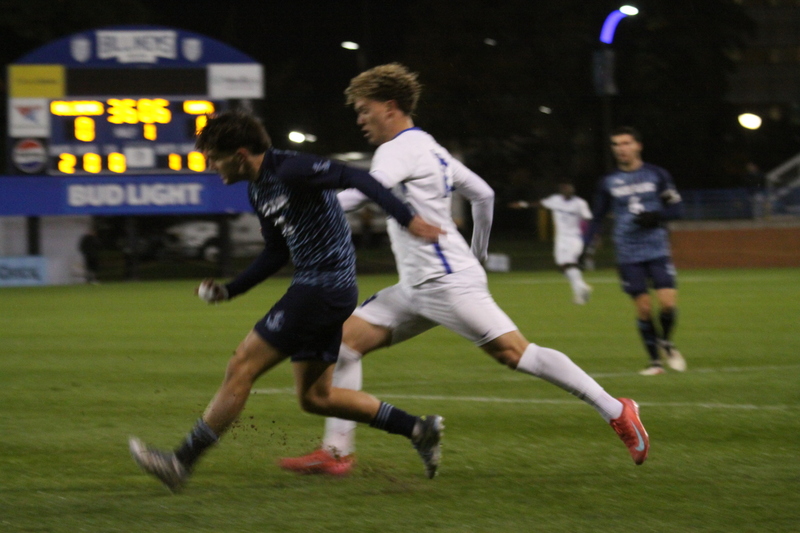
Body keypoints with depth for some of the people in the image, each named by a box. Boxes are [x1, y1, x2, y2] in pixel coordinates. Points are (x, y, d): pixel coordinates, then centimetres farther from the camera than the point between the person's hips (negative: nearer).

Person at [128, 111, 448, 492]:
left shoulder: (290, 170, -16)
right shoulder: (257, 191, 14)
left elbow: (357, 179, -21)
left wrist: (407, 220, -28)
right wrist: (230, 290, 18)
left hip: (324, 287, -10)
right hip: (313, 287, 10)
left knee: (241, 368, -8)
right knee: (314, 397, 14)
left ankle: (180, 463, -3)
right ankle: (418, 430, 17)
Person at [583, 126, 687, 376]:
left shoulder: (657, 175, 4)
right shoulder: (607, 182, 7)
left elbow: (677, 208, 6)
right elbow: (597, 219, 13)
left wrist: (656, 217, -13)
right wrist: (584, 246, 1)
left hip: (657, 250, 0)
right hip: (629, 256, 1)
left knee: (668, 301, -13)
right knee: (643, 308, -4)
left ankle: (666, 343, 17)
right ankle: (654, 360, 9)